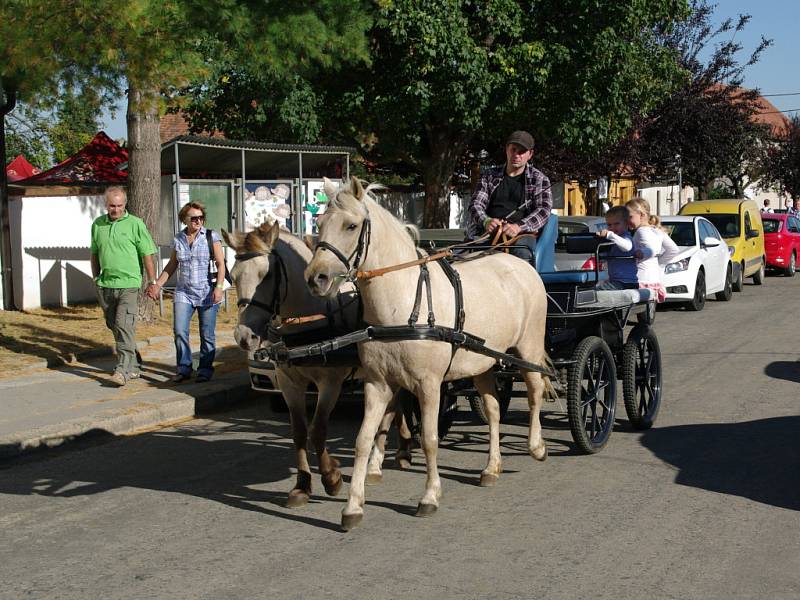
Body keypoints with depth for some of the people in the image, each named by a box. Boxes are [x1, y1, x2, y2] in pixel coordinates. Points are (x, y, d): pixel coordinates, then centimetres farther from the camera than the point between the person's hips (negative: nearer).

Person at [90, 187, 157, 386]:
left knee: (125, 326, -15)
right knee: (114, 326, 11)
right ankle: (133, 366, 23)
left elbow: (147, 255, -2)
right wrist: (96, 278, 16)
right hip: (105, 285, 5)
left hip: (129, 283, -5)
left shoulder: (135, 224, -3)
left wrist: (152, 282, -4)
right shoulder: (98, 224, 10)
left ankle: (123, 370, -18)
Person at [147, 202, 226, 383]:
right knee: (179, 331, -5)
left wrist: (219, 287, -16)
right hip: (184, 294, 3)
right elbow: (172, 265, 17)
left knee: (207, 335, 2)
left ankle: (205, 370, 14)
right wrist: (158, 284, 11)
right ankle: (184, 369, 6)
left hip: (207, 293, -3)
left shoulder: (211, 237, -3)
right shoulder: (178, 239, 7)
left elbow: (220, 263, -5)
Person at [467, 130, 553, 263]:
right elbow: (476, 204, 14)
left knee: (522, 252, -38)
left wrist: (519, 226, -16)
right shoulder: (490, 176, 23)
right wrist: (485, 221, -12)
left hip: (523, 233, -2)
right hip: (489, 231, 2)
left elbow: (544, 210, 3)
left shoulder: (539, 179, 16)